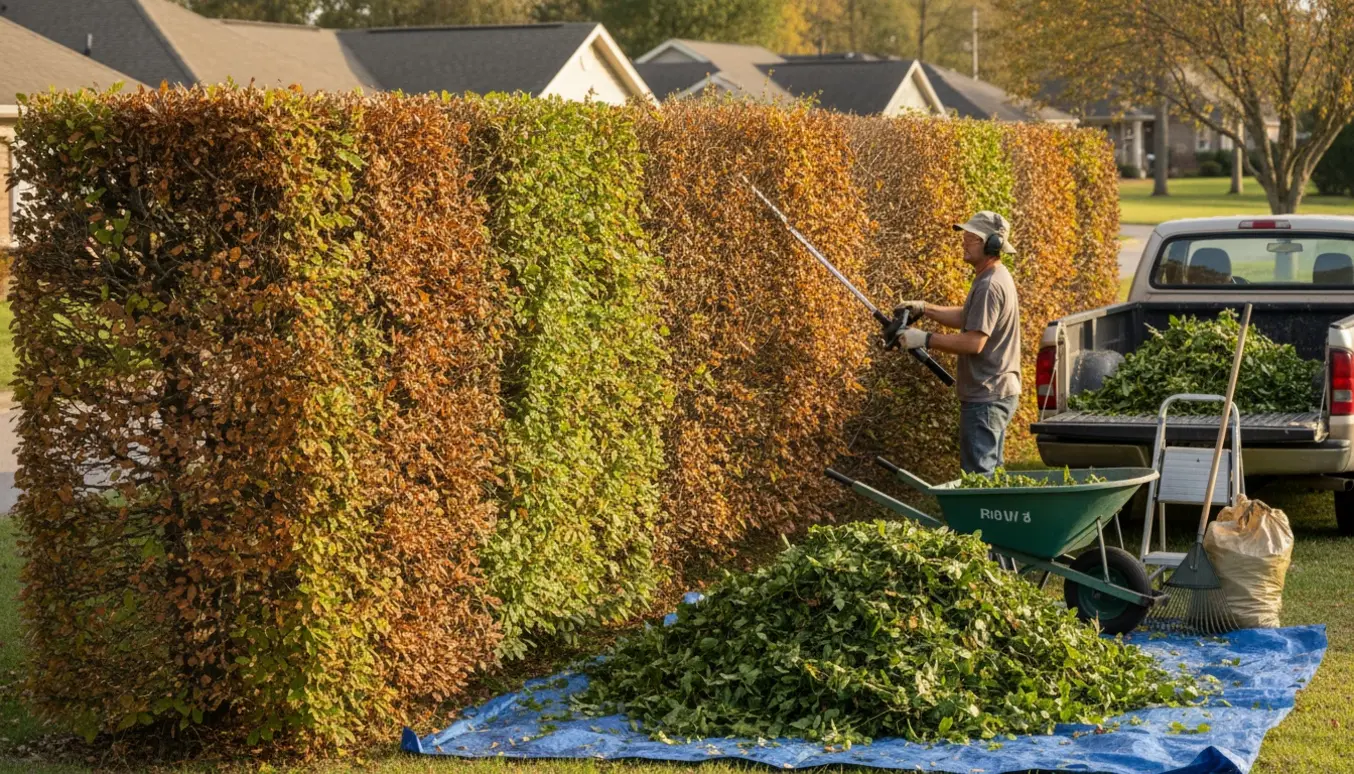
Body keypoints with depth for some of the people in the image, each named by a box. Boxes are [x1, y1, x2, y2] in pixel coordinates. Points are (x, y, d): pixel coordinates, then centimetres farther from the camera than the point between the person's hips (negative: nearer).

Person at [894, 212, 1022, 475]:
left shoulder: (990, 287, -21)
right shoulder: (993, 278, 13)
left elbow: (974, 342, -26)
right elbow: (967, 317, 24)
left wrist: (925, 339, -19)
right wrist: (924, 309, 12)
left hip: (986, 398, -11)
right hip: (998, 394, 11)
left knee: (977, 475, -9)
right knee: (991, 472, 17)